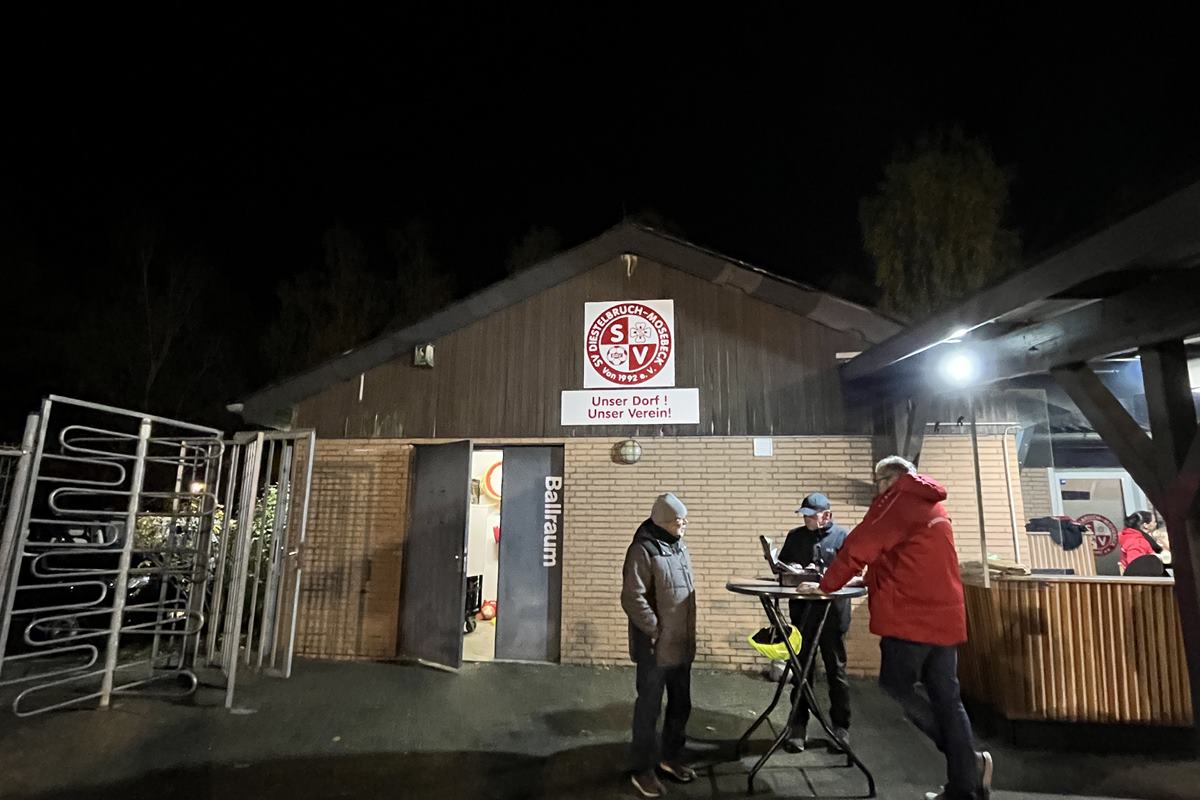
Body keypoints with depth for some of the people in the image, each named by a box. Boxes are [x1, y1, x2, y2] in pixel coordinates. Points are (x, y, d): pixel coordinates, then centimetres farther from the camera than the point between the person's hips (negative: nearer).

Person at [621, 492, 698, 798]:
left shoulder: (678, 546, 8)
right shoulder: (644, 549, -20)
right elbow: (632, 598, -23)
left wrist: (689, 634, 17)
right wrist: (656, 631, -19)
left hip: (681, 644, 8)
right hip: (656, 647, -8)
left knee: (681, 705, 20)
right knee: (649, 709, 6)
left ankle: (672, 757, 39)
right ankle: (643, 771, 22)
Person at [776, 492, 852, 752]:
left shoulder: (843, 536, -3)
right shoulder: (795, 536, 9)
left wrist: (825, 576, -23)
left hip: (833, 614, -3)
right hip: (801, 613, 3)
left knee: (836, 671, 12)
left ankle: (841, 727, 27)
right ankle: (799, 726, 21)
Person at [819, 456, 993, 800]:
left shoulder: (899, 499, -7)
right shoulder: (933, 504, 20)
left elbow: (861, 545, -9)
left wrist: (828, 584, 0)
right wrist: (877, 578, 25)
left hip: (911, 615, -9)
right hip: (945, 615, 9)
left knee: (896, 688, 3)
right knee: (947, 699, 10)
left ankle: (970, 762, 4)